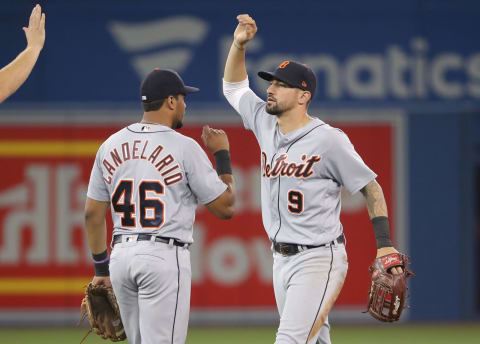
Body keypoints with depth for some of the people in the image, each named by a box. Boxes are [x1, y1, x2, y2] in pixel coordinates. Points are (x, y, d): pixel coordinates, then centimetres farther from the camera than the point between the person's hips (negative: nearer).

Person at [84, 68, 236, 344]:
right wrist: (222, 154, 9)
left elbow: (93, 213, 12)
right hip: (164, 258, -6)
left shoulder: (110, 146, 9)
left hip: (121, 257, 6)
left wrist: (101, 268, 20)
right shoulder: (184, 147, -7)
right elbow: (226, 207, -3)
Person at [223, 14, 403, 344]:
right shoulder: (266, 126, 8)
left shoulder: (328, 139, -13)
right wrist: (239, 44, 6)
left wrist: (384, 244, -15)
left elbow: (371, 187, -7)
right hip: (282, 258, 8)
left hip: (319, 258, -7)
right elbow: (234, 87, 23)